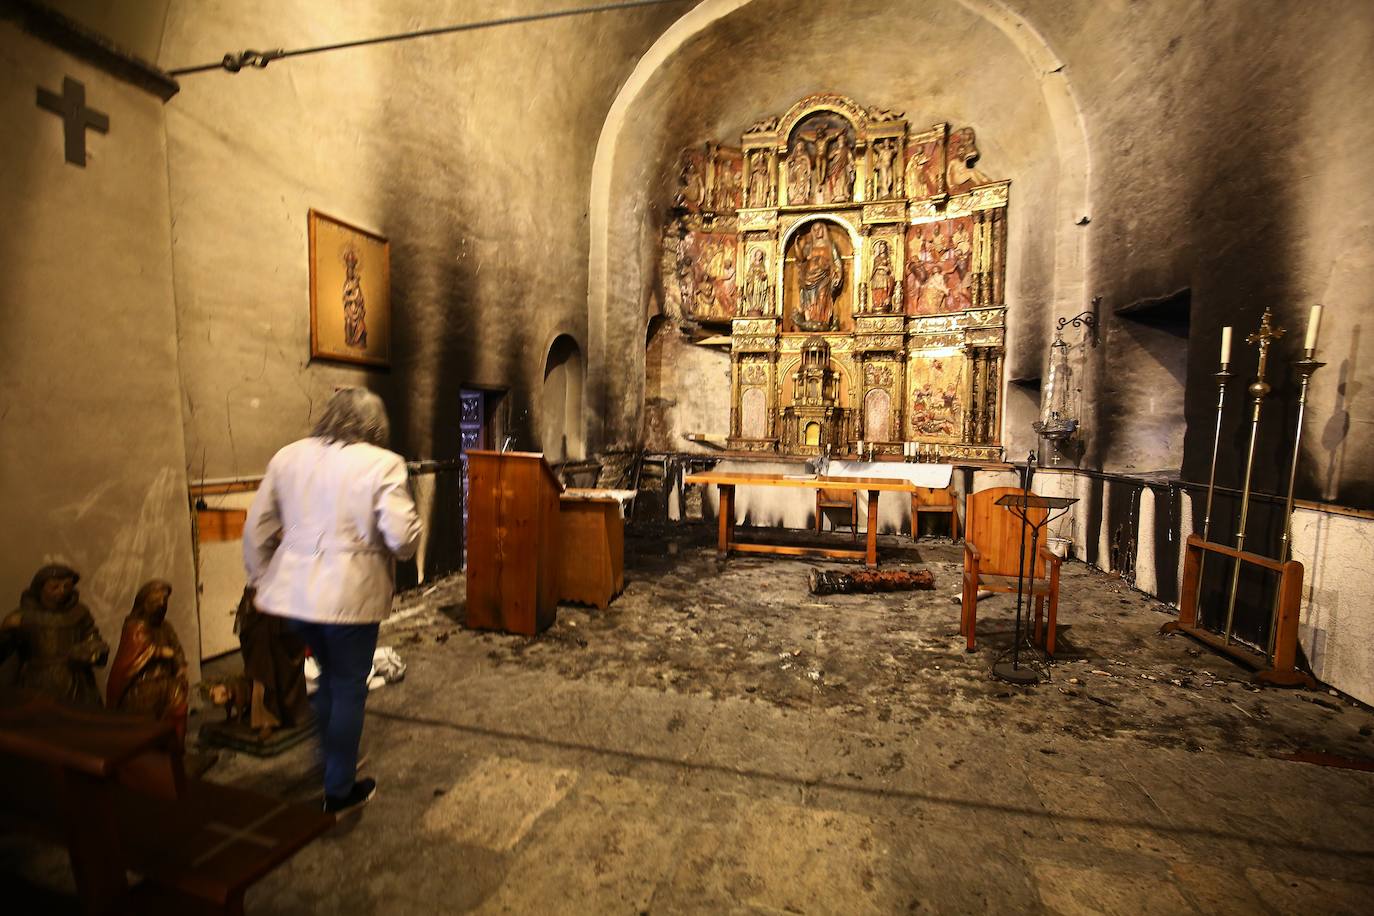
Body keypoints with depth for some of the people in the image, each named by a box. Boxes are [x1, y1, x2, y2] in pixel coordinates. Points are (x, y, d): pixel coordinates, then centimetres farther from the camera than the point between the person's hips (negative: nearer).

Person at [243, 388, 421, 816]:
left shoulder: (286, 457, 5)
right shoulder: (382, 464, -13)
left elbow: (257, 527, 9)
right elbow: (402, 537, -20)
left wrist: (260, 579, 20)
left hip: (293, 593, 6)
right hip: (350, 595, -6)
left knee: (330, 676, 26)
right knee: (349, 688, 12)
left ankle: (334, 763, 44)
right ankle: (340, 792, 26)